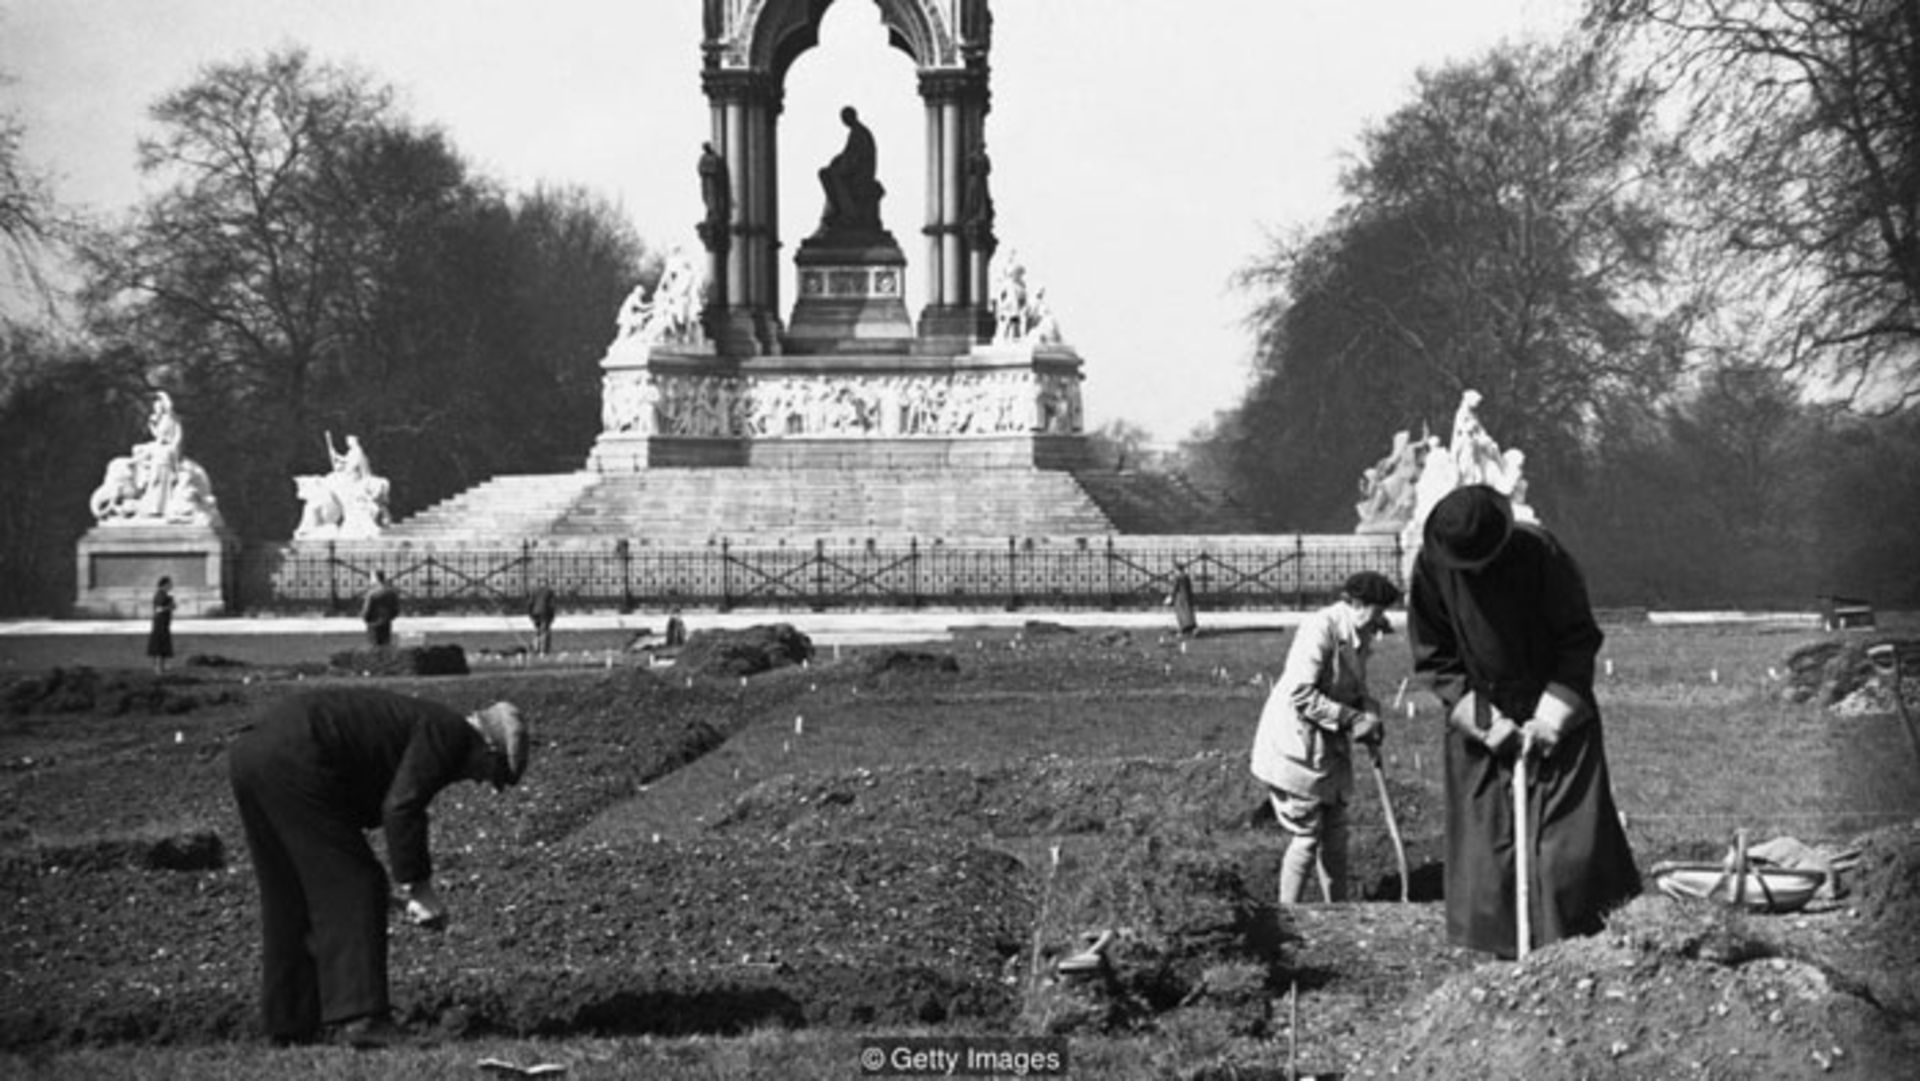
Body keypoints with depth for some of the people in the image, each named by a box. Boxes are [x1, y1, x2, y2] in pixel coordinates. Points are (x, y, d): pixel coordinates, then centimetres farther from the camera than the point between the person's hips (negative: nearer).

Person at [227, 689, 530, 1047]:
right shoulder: (449, 734, -2)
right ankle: (360, 1017, -10)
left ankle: (290, 1025, 21)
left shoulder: (421, 721, 28)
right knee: (351, 888, -4)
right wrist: (420, 889, -9)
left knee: (289, 898, 17)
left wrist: (415, 888, 28)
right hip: (293, 761, -10)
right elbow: (401, 809, -14)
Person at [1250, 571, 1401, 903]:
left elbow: (1354, 690, 20)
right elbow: (1301, 695, -26)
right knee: (1308, 836, -5)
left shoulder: (1357, 638, 8)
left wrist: (1370, 715, -2)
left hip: (1328, 750, 9)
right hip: (1295, 748, -9)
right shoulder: (1320, 630, -21)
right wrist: (1352, 720, -23)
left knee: (1335, 834, 12)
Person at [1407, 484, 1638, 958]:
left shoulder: (1540, 553, -17)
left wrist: (1551, 717, -16)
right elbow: (1434, 659, -3)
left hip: (1557, 714, -2)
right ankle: (1508, 956, 7)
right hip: (1479, 721, 2)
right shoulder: (1431, 566, -11)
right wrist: (1483, 722, -13)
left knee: (1571, 845, -6)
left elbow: (1579, 641, -9)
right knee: (1488, 848, 0)